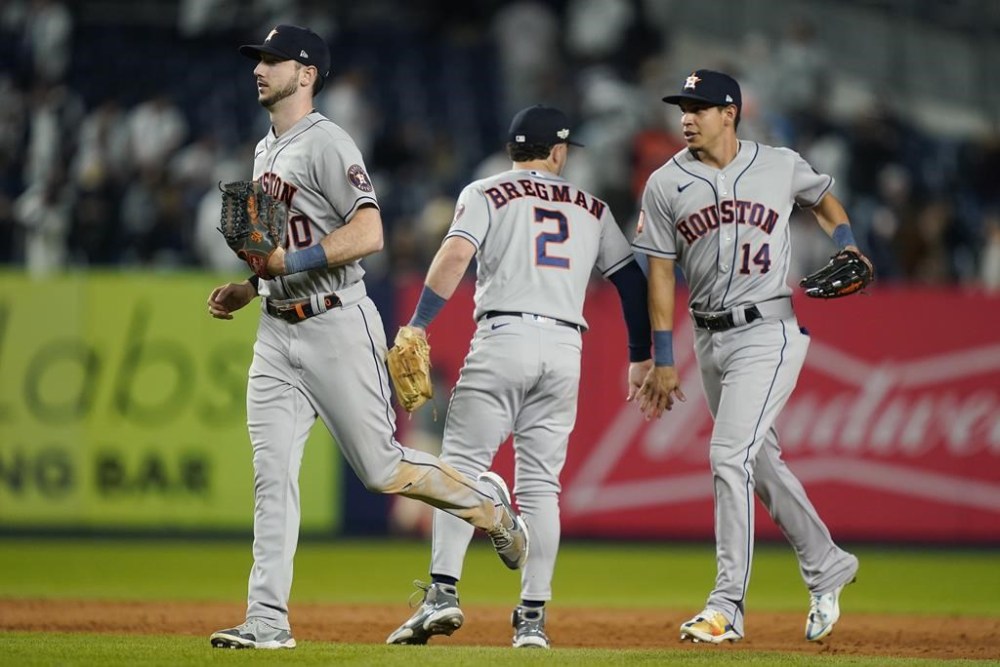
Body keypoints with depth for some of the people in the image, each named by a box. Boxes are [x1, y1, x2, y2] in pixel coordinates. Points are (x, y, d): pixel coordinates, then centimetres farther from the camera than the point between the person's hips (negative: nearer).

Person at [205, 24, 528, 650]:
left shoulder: (326, 143, -12)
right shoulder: (266, 152, 17)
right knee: (272, 475, -3)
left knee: (382, 469, -1)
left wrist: (289, 260, -26)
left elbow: (369, 233, -23)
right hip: (278, 332, 8)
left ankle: (487, 503, 24)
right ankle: (268, 619, -5)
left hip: (337, 327, -8)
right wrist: (246, 289, 12)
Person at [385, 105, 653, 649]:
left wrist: (418, 326, -12)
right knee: (540, 484, 6)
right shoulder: (592, 209, 19)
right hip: (566, 348, 3)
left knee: (461, 464, -3)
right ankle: (533, 618, 0)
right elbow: (632, 278, 19)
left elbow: (455, 255, -8)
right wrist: (640, 357, 26)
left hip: (503, 339, -3)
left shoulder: (486, 194, 8)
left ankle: (443, 591, -19)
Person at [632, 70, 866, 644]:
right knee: (761, 462, 13)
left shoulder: (780, 166, -1)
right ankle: (827, 566, 32)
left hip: (768, 333, -4)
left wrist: (846, 246, -1)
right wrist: (664, 361, 2)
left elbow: (825, 200, 19)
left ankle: (728, 606, -15)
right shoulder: (666, 185, 2)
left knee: (729, 455, -16)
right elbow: (660, 274, 4)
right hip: (710, 339, 4)